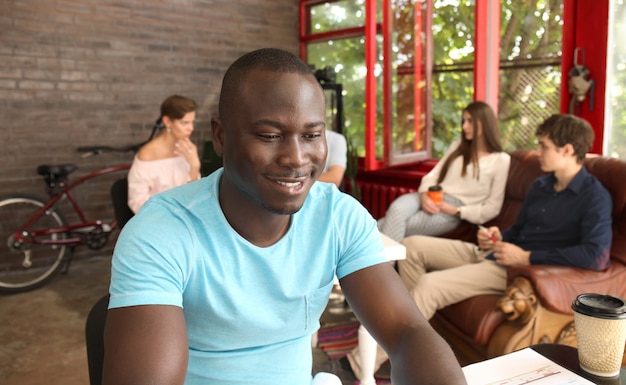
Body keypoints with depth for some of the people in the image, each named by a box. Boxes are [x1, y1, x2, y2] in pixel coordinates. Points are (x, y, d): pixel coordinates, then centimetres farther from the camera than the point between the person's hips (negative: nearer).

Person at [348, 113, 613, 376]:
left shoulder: (594, 196, -10)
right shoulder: (540, 186, 15)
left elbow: (598, 256, -25)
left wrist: (527, 257, -22)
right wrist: (498, 237, 0)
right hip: (492, 254, 9)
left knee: (429, 285, -26)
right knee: (412, 245, 0)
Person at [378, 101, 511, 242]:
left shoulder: (501, 160, 5)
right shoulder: (457, 147, 21)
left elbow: (492, 208, 1)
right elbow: (432, 175, 13)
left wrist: (456, 211, -12)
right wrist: (425, 194, -10)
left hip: (452, 211, -4)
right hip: (432, 200, 4)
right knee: (396, 208, -33)